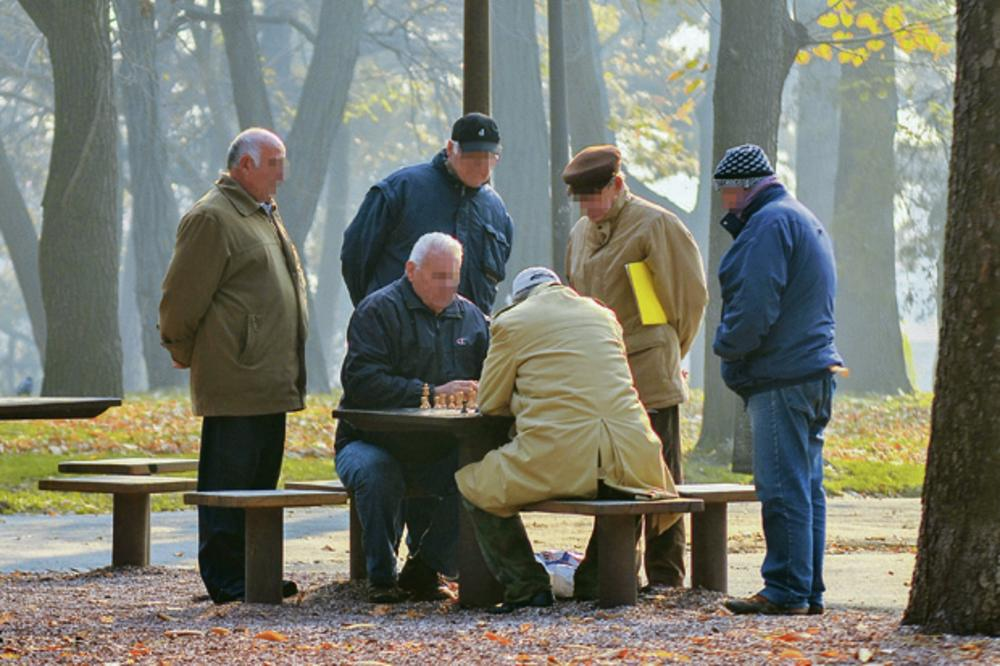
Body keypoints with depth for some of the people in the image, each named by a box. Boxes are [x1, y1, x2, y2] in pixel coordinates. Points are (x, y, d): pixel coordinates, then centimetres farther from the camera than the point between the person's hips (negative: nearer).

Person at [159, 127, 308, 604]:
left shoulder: (264, 216, 20)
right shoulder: (212, 218, -11)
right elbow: (183, 295, -11)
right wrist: (182, 351, 0)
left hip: (270, 382, 9)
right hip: (234, 382, -9)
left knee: (261, 479, 12)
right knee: (228, 482, -6)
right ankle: (225, 579, -3)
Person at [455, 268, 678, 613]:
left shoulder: (511, 322, 6)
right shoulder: (604, 315, 20)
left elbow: (489, 403, 12)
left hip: (555, 462, -4)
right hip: (630, 461, 4)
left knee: (473, 485, 18)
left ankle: (526, 585, 11)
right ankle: (595, 581, 32)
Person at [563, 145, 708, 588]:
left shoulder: (655, 227, -6)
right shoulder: (581, 233, 16)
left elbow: (689, 294, -3)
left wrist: (668, 351, 4)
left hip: (649, 375, -7)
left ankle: (665, 577, 1)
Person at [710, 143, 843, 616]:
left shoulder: (770, 223, -12)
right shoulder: (803, 219, 22)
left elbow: (755, 303, -19)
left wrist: (726, 344, -5)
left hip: (782, 378, -11)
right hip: (814, 369, 11)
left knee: (783, 488, -9)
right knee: (806, 486, 11)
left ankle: (787, 591, -8)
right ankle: (808, 592, 14)